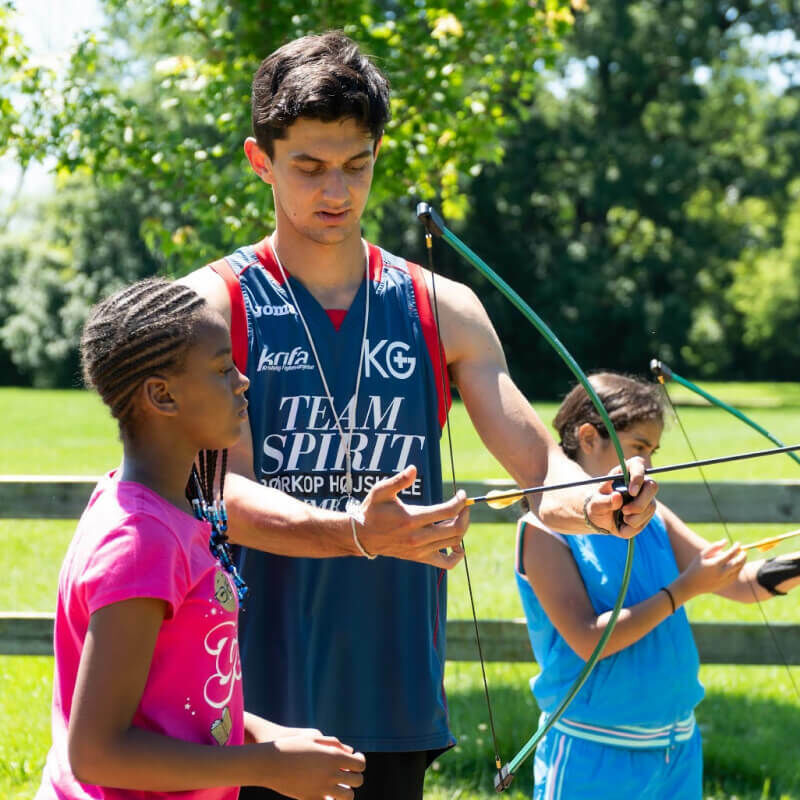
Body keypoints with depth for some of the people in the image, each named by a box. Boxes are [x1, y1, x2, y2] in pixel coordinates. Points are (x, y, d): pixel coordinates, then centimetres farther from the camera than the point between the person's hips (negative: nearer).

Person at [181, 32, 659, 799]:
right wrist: (358, 531, -31)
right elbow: (223, 492, -14)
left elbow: (539, 463, 0)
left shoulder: (443, 311, 7)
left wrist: (596, 505, -24)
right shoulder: (216, 304, -2)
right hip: (257, 696, -3)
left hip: (394, 695, 3)